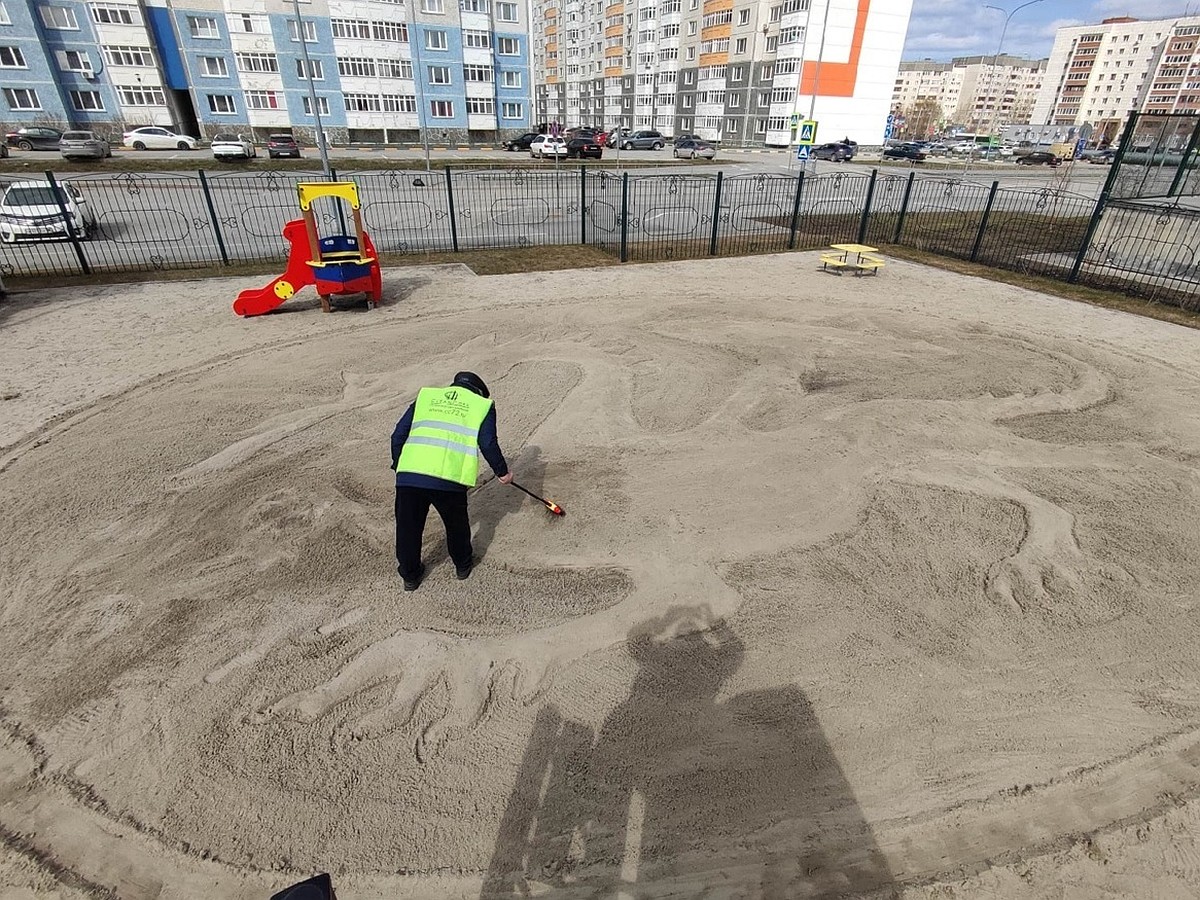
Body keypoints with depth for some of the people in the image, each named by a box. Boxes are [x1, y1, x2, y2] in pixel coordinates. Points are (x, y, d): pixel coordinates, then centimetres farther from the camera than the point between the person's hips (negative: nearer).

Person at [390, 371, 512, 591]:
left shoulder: (425, 396, 25)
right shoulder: (483, 405, 16)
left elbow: (398, 435, 20)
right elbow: (488, 445, 6)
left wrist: (398, 465, 31)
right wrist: (502, 472, 20)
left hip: (408, 475, 2)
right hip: (448, 479, -2)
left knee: (408, 527, 20)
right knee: (457, 524, 24)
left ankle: (410, 575, 36)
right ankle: (462, 564, 43)